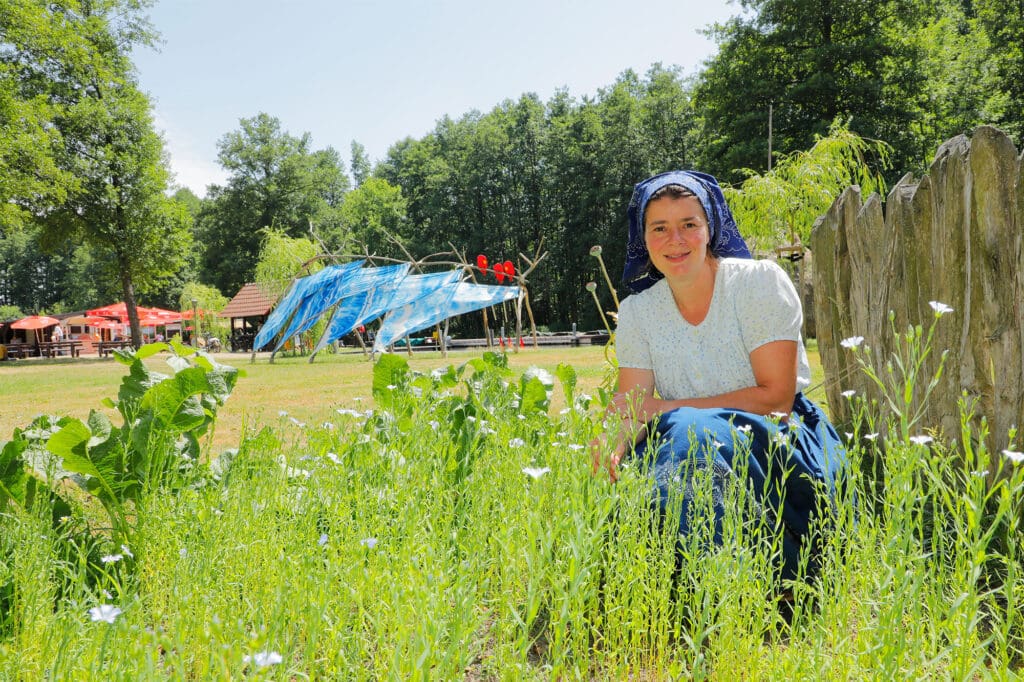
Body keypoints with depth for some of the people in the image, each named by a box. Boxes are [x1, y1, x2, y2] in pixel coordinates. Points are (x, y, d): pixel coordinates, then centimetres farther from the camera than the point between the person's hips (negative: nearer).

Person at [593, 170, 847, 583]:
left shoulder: (760, 282, -10)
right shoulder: (636, 312, 1)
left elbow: (776, 397, -15)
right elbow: (633, 412, -4)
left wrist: (665, 408, -18)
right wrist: (615, 447, -29)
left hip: (780, 445, -3)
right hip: (695, 453, 3)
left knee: (693, 432, -35)